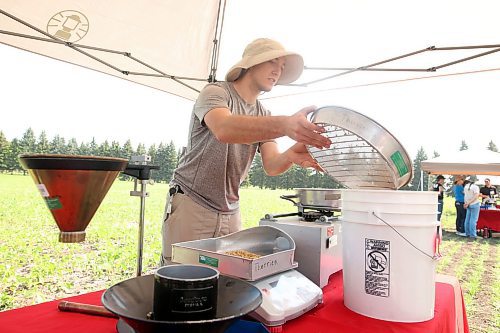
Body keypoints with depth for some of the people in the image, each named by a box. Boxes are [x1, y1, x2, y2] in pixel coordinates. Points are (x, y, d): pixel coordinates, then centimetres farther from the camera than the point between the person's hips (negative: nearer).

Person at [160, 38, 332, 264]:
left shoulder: (264, 116, 10)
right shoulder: (215, 92, -8)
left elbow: (271, 165, -6)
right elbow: (224, 129, -33)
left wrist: (290, 156, -30)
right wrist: (284, 125, -46)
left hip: (231, 213, 6)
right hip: (191, 205, -5)